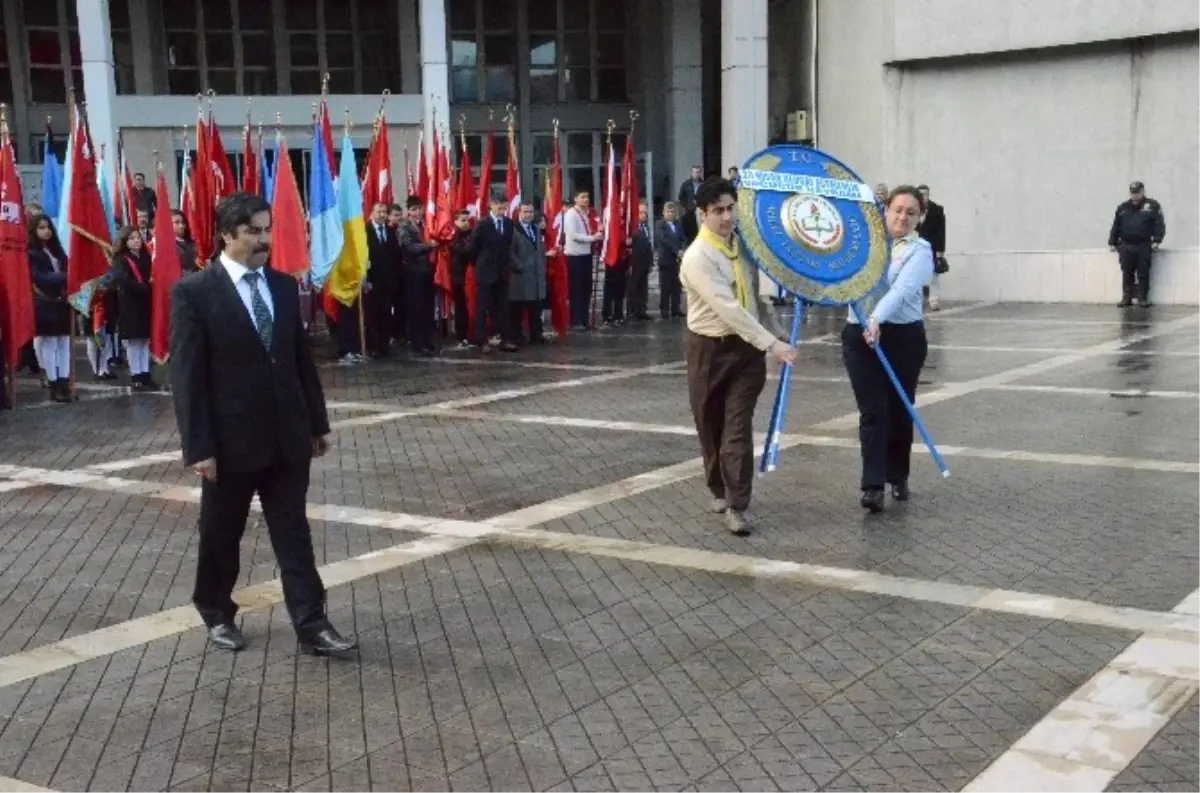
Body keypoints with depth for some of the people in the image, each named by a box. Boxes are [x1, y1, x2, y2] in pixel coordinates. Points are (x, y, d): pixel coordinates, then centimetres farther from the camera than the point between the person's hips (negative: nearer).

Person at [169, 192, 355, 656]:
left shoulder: (284, 286, 7)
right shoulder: (194, 292, -10)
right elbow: (186, 376, -12)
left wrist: (317, 422, 11)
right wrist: (198, 447, -15)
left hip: (287, 436, 4)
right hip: (230, 439, -4)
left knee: (294, 533, 5)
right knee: (221, 534, 14)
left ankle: (311, 626, 8)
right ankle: (217, 614, 33)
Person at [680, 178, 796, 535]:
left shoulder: (743, 244, 4)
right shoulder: (697, 257, -18)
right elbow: (728, 308, -27)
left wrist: (778, 332, 8)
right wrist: (771, 344, -31)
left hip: (747, 346, 4)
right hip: (710, 349, -4)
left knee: (738, 427, -4)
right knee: (711, 426, 11)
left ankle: (736, 505, -4)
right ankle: (719, 490, 32)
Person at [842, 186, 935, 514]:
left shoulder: (920, 250, -5)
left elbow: (901, 290, -22)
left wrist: (877, 320, -37)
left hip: (902, 337, -2)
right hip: (859, 335, 2)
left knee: (899, 410, 8)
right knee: (872, 411, -5)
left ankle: (898, 477, 26)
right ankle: (873, 485, -8)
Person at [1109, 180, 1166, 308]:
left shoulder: (1152, 206, 2)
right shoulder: (1122, 208, 13)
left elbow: (1159, 224, -4)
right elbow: (1115, 227, 14)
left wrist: (1156, 240, -14)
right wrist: (1112, 242, 10)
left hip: (1143, 246, -3)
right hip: (1126, 246, 3)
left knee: (1143, 274, 0)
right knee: (1127, 274, 4)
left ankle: (1143, 298, 5)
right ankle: (1126, 298, 10)